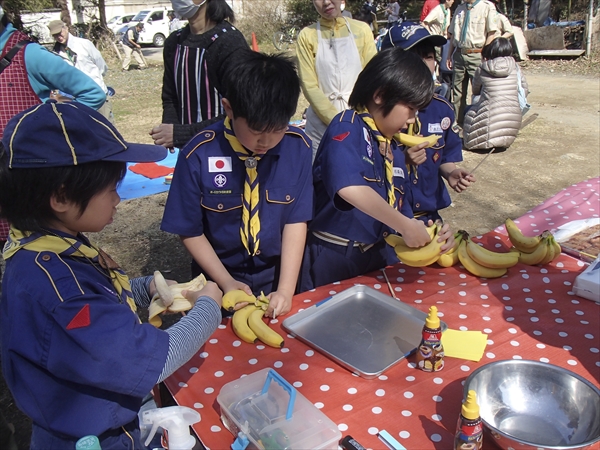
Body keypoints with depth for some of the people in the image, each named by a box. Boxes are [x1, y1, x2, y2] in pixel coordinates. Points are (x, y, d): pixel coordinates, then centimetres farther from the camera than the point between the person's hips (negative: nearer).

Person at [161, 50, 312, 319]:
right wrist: (227, 283, -17)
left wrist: (286, 289, -19)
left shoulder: (297, 147, -15)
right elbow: (190, 231, -10)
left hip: (278, 278, 1)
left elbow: (296, 220, -12)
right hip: (221, 286, -1)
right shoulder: (198, 156, -20)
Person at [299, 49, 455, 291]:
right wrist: (405, 226, -27)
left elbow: (397, 205, 15)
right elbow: (349, 187, -33)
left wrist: (425, 234, -3)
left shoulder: (395, 149, 10)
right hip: (333, 258, -7)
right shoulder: (347, 127, -15)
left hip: (377, 254, 7)